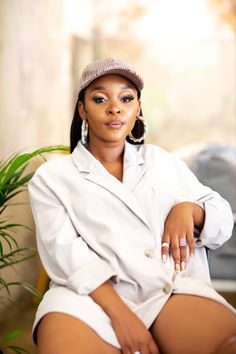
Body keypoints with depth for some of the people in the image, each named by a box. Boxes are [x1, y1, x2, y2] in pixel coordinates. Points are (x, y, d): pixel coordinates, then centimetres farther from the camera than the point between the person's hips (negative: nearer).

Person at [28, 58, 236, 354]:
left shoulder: (163, 162, 23)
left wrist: (188, 209, 0)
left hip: (173, 289, 2)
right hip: (92, 294, -2)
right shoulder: (52, 177, 12)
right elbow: (63, 251, -3)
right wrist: (119, 313, -18)